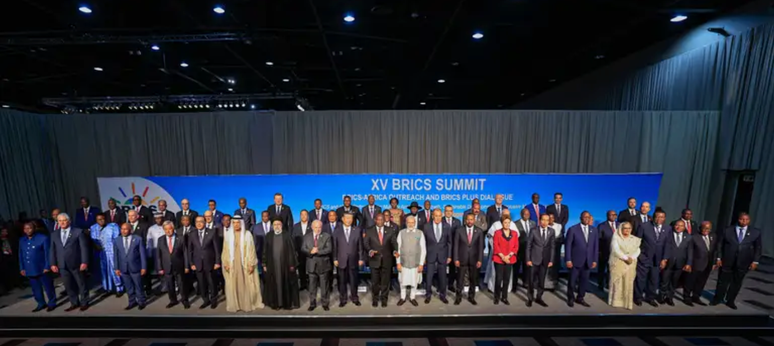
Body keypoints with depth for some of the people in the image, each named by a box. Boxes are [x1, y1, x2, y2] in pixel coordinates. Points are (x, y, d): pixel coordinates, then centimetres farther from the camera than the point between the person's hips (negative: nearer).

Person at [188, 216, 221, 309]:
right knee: (201, 284, 9)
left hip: (210, 262, -2)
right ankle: (206, 300, 27)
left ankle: (214, 300, 27)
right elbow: (189, 250, 6)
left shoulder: (212, 232, -6)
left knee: (212, 283, 9)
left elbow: (217, 248, -5)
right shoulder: (191, 234, 2)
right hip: (198, 263, 2)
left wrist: (217, 262, -8)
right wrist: (191, 263, 1)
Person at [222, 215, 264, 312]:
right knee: (233, 285, 7)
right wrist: (225, 263, -3)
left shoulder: (247, 234, -4)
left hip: (245, 263, -1)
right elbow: (225, 250, 4)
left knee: (246, 284, 5)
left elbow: (251, 250, -5)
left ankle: (248, 304, 17)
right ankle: (233, 305, 20)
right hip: (232, 264, 2)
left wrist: (251, 264, -9)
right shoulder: (228, 234, 2)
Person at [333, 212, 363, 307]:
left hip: (353, 260, 0)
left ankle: (354, 298, 30)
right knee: (342, 281, 11)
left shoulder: (357, 230, -1)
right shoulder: (337, 230, -1)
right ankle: (343, 299, 28)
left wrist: (360, 258, -1)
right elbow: (334, 246, -1)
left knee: (354, 280, 11)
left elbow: (360, 245, 0)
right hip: (341, 260, 0)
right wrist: (335, 259, -4)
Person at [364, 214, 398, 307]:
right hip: (374, 260, 0)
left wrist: (395, 251, -21)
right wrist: (370, 250, -24)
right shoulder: (369, 231, 1)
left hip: (387, 260, 1)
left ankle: (384, 299, 28)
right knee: (375, 281, 10)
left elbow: (394, 243, -1)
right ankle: (375, 299, 31)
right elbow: (365, 243, -5)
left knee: (385, 281, 9)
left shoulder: (390, 231, 4)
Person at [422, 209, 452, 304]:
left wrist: (449, 256, 0)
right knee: (429, 276, 6)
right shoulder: (427, 226, -7)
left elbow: (449, 242, 2)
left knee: (442, 277, 11)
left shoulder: (447, 227, -5)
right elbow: (424, 242, -1)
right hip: (430, 255, -1)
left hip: (442, 255, 1)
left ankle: (442, 295, 30)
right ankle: (428, 295, 24)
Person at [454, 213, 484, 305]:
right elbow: (456, 246, -3)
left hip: (474, 259, 1)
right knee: (460, 280, 6)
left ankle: (471, 297, 30)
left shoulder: (479, 231, -1)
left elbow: (481, 246, -2)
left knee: (473, 280, 13)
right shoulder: (459, 230, -3)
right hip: (462, 259, -1)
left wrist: (480, 260, -7)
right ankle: (458, 297, 21)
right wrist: (456, 259, -7)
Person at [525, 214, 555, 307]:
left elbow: (552, 247, 2)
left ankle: (539, 298, 27)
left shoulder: (551, 231, 0)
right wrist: (528, 259, -8)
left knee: (542, 280, 11)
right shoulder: (533, 230, -7)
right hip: (534, 259, -2)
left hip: (545, 260, 2)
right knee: (531, 280, 7)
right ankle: (530, 298, 22)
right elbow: (528, 245, -6)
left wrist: (551, 260, -2)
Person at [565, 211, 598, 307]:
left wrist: (594, 260, 5)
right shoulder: (573, 229, -8)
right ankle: (571, 298, 24)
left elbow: (596, 246, 9)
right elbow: (568, 245, -8)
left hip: (588, 261, 4)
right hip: (575, 260, -4)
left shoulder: (593, 230, 6)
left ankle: (580, 298, 28)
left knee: (584, 280, 11)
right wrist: (568, 260, -11)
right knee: (572, 281, 7)